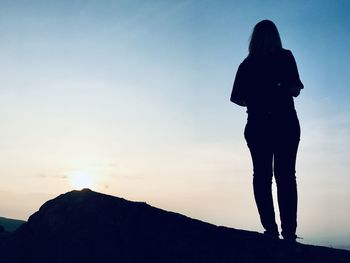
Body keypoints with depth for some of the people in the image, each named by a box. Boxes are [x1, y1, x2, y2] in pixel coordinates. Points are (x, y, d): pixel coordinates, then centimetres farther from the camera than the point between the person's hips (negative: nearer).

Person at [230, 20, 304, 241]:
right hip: (285, 123, -1)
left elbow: (237, 98, 4)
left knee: (262, 175, 2)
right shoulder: (285, 57, 3)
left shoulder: (247, 64, 9)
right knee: (285, 175, -3)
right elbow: (295, 90, -6)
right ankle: (289, 230, -10)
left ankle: (271, 229, -5)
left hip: (257, 125, 2)